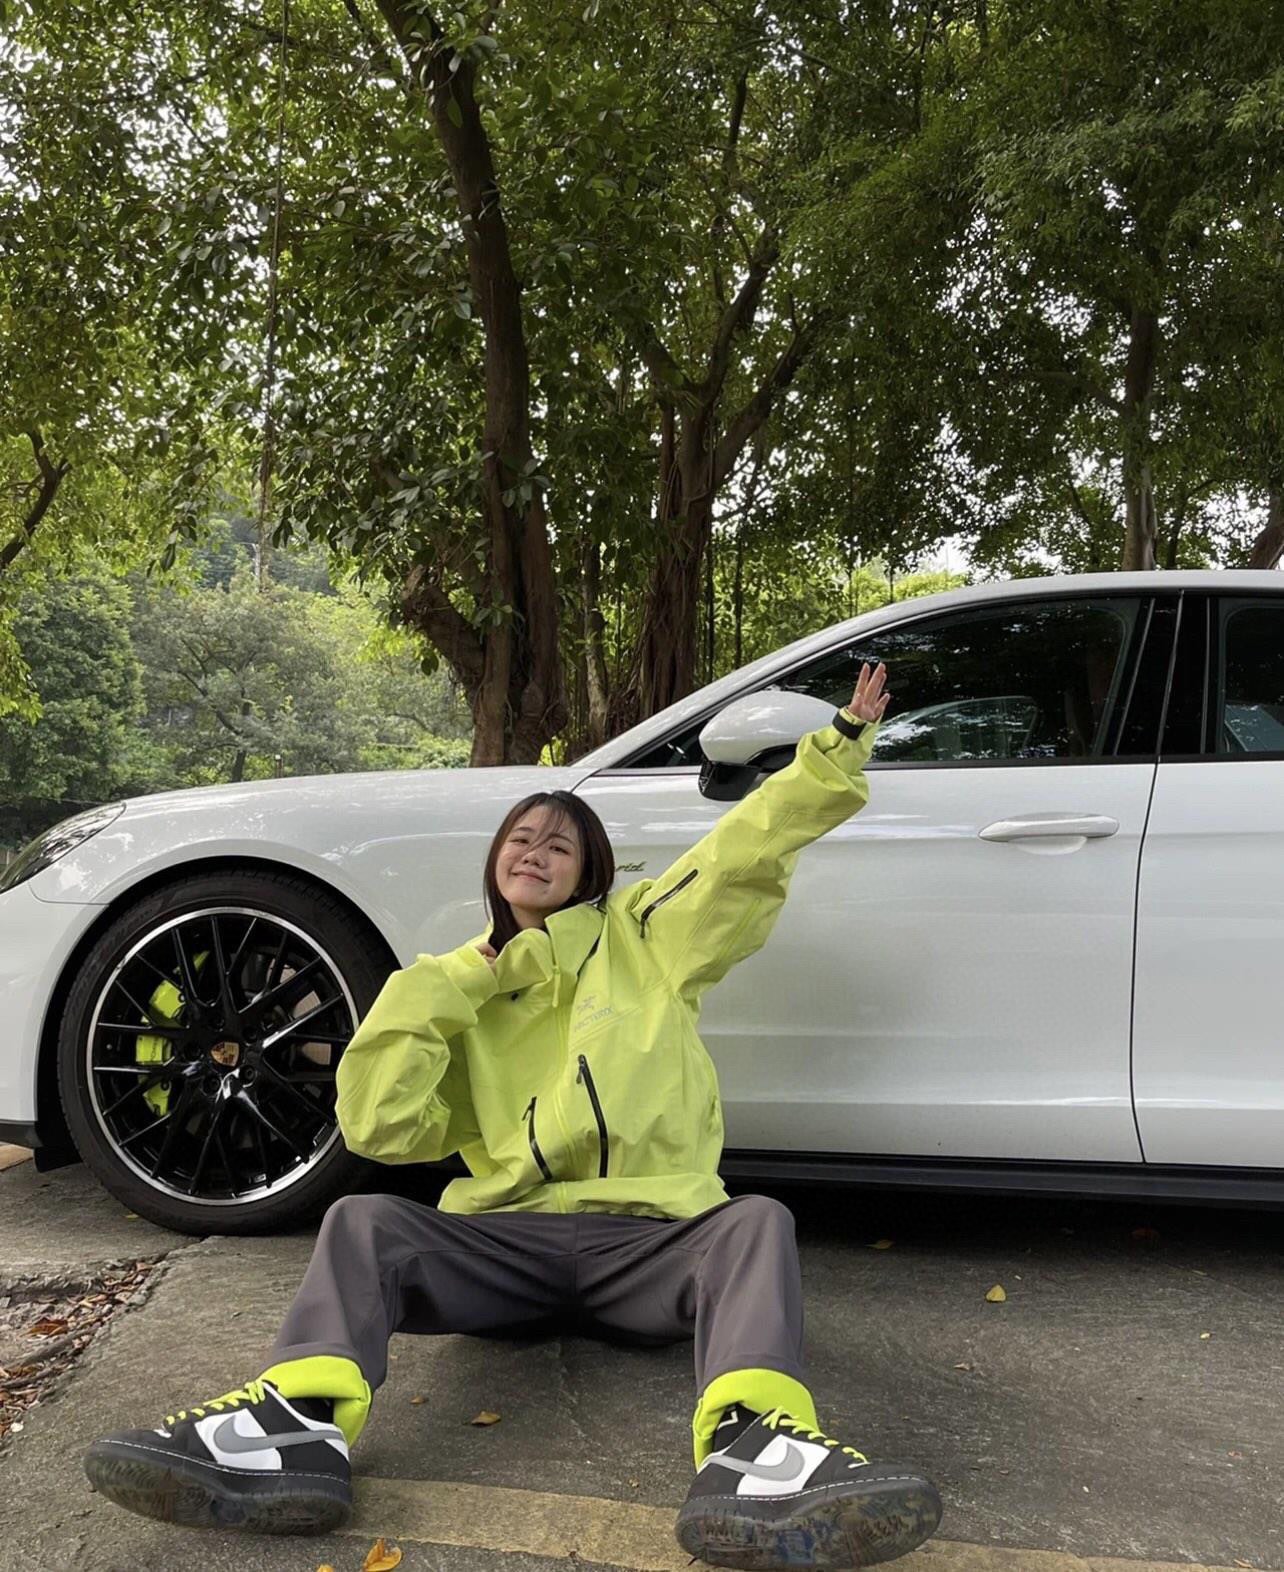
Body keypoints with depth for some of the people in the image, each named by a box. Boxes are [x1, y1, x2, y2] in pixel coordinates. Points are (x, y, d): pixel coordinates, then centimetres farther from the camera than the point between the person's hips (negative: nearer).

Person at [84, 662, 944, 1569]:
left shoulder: (644, 936, 14)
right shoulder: (464, 988, 17)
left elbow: (751, 846, 5)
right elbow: (382, 1129, 6)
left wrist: (842, 746, -2)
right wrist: (423, 995, 1)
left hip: (651, 1239, -1)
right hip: (504, 1239, 2)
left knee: (757, 1221, -31)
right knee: (361, 1222, -22)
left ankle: (751, 1449, -58)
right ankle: (301, 1427, -48)